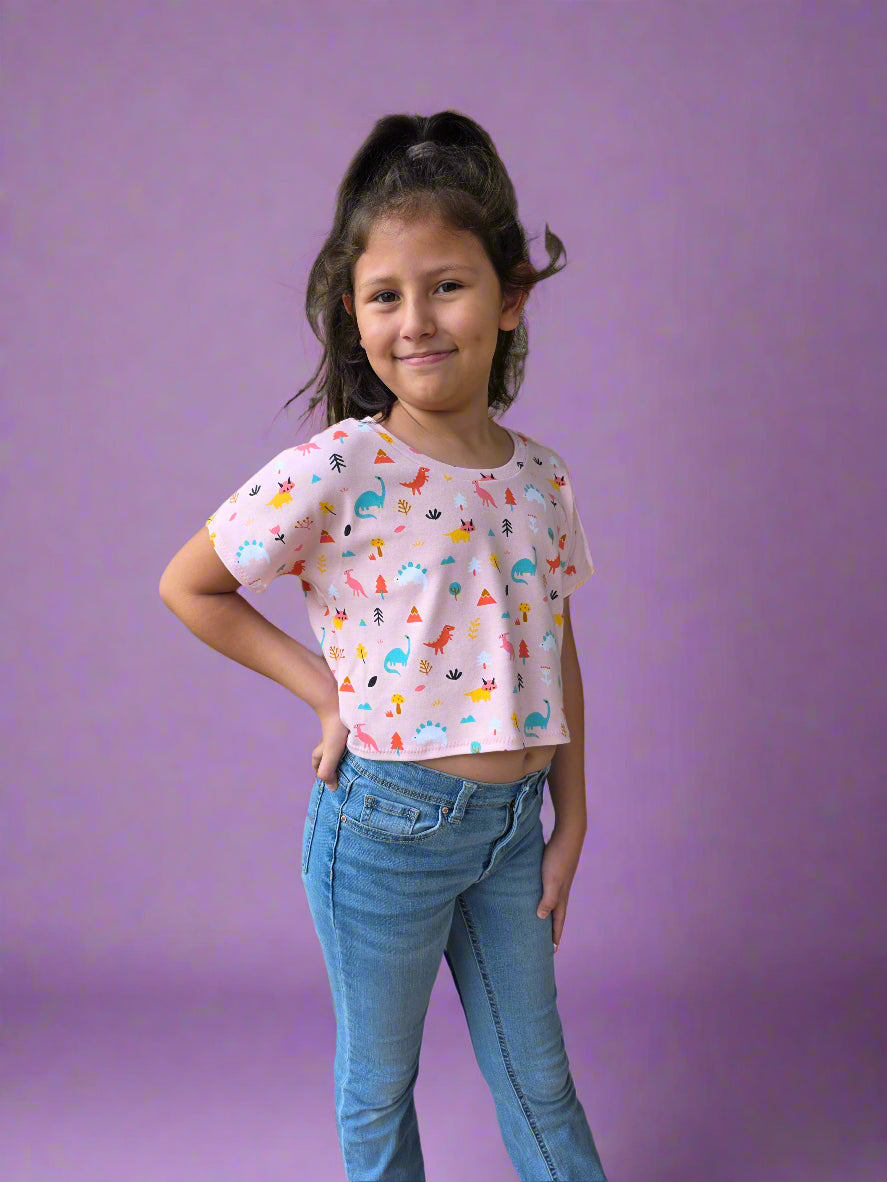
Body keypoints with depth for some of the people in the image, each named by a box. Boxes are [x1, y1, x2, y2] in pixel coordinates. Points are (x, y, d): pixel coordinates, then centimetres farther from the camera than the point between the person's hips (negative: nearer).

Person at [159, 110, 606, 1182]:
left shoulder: (542, 480, -2)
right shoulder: (336, 471, -17)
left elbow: (556, 659, 7)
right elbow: (186, 585, -7)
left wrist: (572, 819, 9)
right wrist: (325, 688, -10)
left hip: (513, 821, 4)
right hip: (386, 822, -4)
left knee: (537, 1076, 22)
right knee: (378, 1082, 19)